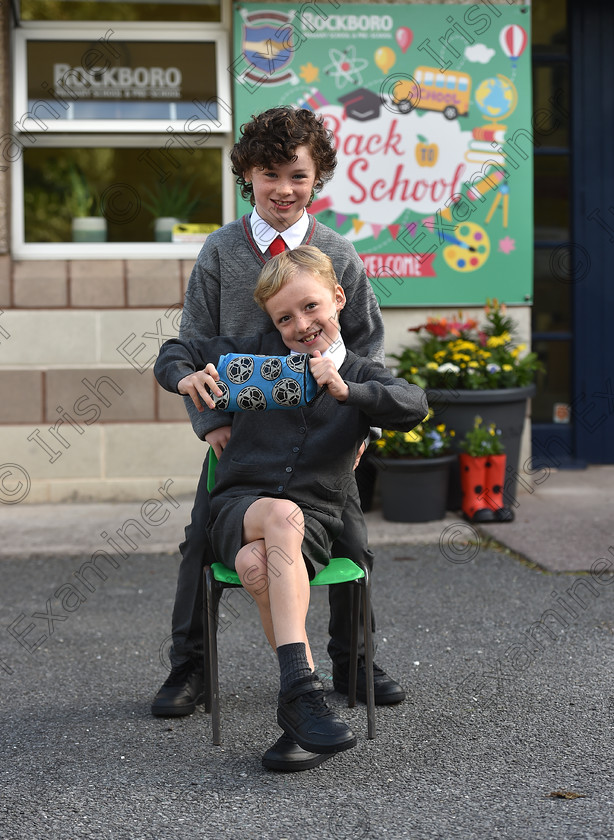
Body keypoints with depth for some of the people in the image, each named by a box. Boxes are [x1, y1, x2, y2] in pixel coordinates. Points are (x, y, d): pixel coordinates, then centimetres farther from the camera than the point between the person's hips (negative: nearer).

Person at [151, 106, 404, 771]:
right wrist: (211, 419, -10)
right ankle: (188, 667, 17)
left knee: (351, 545, 3)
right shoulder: (220, 252, -4)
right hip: (239, 425, 0)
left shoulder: (338, 255, -3)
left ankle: (352, 662, 24)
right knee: (202, 541, 0)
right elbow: (194, 344, -1)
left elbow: (367, 342, 5)